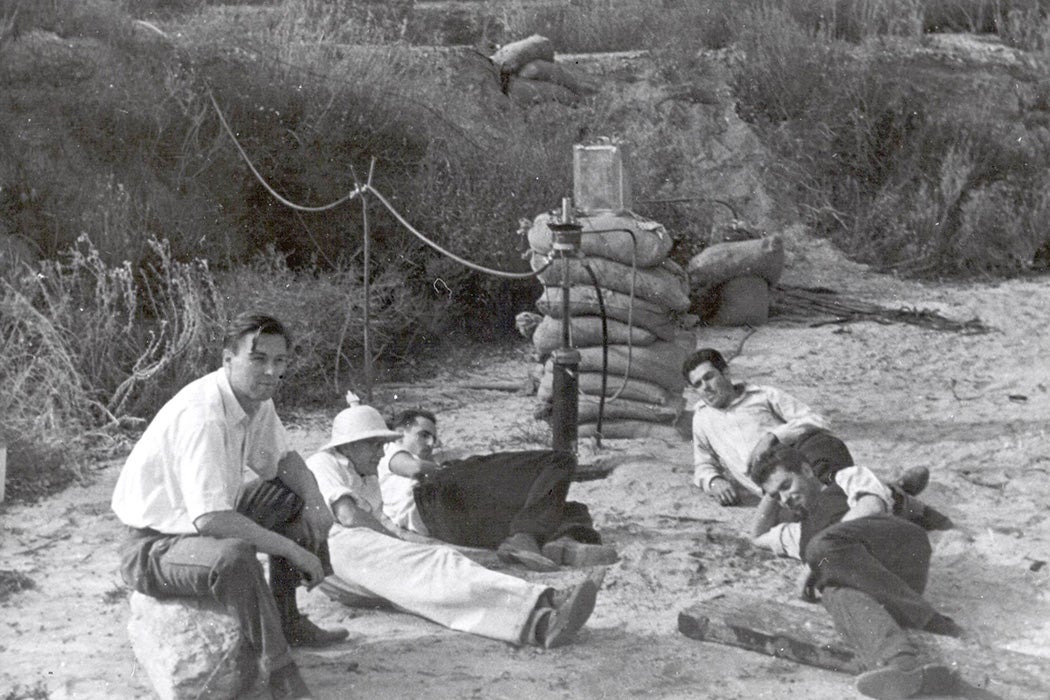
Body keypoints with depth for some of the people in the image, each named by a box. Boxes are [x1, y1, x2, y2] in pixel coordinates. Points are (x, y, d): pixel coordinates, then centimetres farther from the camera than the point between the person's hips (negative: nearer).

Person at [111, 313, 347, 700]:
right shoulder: (202, 415, -31)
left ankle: (286, 619, 16)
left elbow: (281, 458, 15)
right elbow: (211, 519, -37)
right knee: (233, 555, -37)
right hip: (154, 545, -10)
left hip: (207, 517, 10)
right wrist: (292, 549, -30)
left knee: (298, 500, 8)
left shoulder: (255, 396, -2)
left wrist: (314, 496, -6)